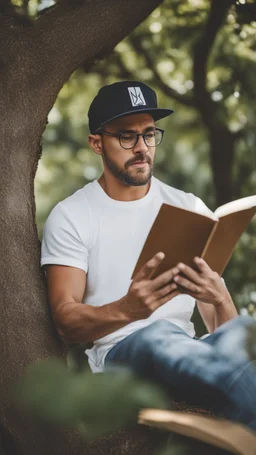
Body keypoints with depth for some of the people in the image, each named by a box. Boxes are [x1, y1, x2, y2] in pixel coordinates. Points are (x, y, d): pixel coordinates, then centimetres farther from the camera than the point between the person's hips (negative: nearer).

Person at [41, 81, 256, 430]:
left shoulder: (190, 208, 15)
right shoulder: (70, 217, 6)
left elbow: (221, 326, 9)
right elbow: (66, 322, -5)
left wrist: (218, 298, -18)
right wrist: (127, 310, -28)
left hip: (188, 348, 3)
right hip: (116, 352, -2)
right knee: (159, 336, -41)